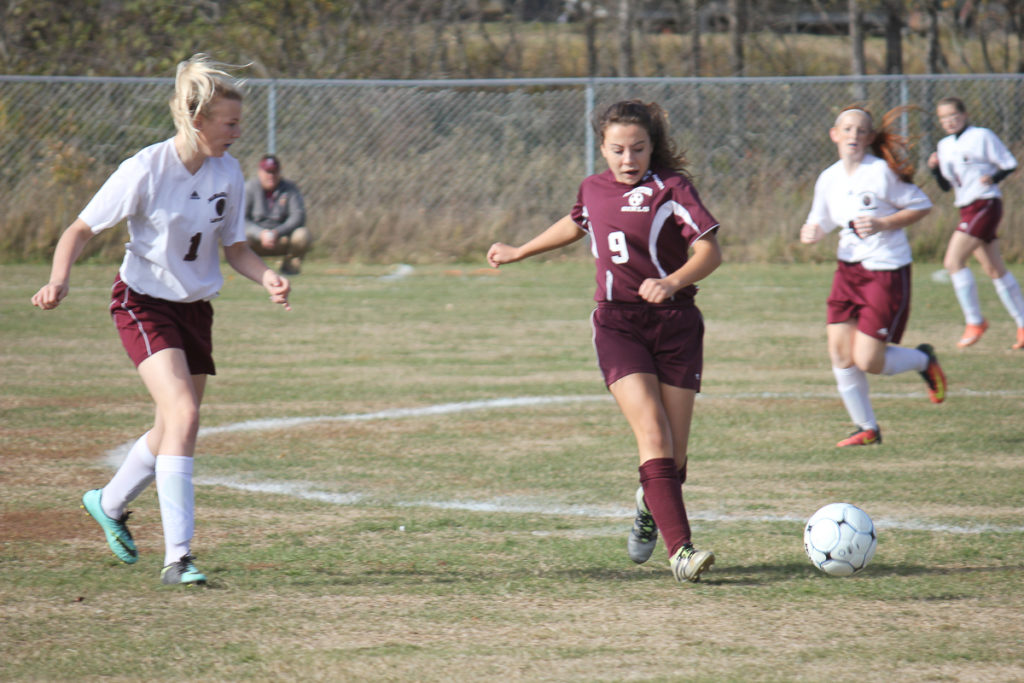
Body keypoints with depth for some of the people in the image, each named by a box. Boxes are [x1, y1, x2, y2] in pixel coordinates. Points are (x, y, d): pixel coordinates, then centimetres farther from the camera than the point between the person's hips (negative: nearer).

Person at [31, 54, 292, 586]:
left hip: (195, 306, 6)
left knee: (174, 429, 14)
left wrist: (266, 277, -12)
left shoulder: (228, 173, -2)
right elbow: (81, 229, -13)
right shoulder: (146, 170, -19)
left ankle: (109, 503, 44)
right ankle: (177, 558, -23)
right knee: (183, 413, -23)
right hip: (143, 302, -6)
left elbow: (235, 247, 9)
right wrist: (59, 280, -31)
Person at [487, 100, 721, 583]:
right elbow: (575, 224, 34)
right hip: (617, 324, 2)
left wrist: (673, 282, -31)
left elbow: (710, 252, -13)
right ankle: (680, 551, -26)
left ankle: (650, 505, 36)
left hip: (675, 323, -2)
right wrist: (519, 252, 44)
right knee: (653, 434, -18)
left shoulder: (670, 188, -5)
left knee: (674, 451, 0)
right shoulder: (593, 190, 10)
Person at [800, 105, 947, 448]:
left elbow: (922, 206, -6)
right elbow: (821, 221, 16)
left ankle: (924, 360, 22)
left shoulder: (882, 172, -12)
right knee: (839, 351, -1)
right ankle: (866, 428, 15)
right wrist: (810, 232, -7)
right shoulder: (829, 179, 5)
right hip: (848, 269, 6)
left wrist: (883, 224, -18)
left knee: (867, 361, -9)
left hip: (887, 270, -6)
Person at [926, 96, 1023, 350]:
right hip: (967, 210, 8)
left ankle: (975, 321, -9)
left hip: (985, 204, -8)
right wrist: (935, 168, 0)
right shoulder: (944, 146, 15)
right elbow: (946, 186, 19)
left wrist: (993, 178, -22)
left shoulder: (981, 136, -5)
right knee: (994, 270, 10)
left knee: (953, 261, -17)